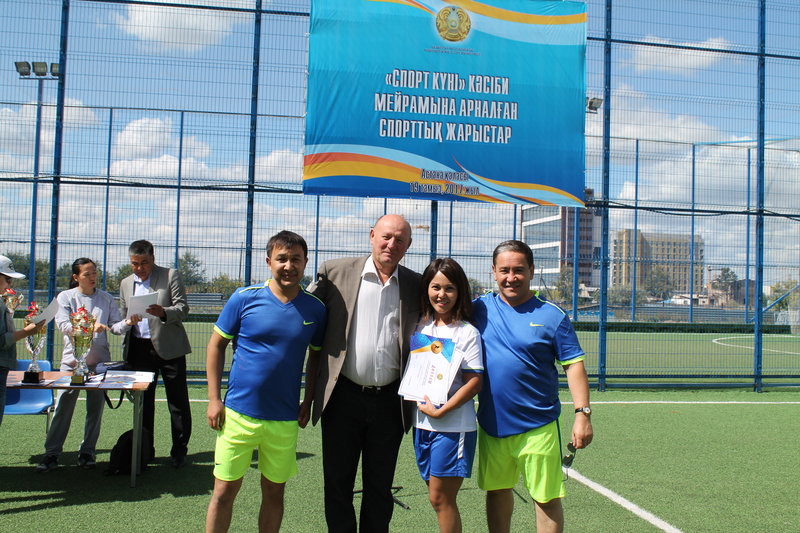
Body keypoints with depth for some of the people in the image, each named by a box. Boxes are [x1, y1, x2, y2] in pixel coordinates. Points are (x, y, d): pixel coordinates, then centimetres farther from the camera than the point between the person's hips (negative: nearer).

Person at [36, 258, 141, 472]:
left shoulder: (106, 298, 8)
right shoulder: (65, 297, 3)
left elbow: (115, 326, 4)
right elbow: (63, 325, -10)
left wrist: (128, 323, -18)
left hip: (99, 361, 2)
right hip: (72, 360, -2)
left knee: (95, 408, 6)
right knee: (63, 407, -1)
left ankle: (87, 452, 17)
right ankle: (51, 453, 8)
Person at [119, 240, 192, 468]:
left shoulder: (170, 276, -1)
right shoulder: (126, 284, 14)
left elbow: (183, 308, -6)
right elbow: (123, 318, 19)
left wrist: (164, 312, -26)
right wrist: (126, 350, 13)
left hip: (168, 347, -4)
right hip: (140, 348, 4)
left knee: (177, 401, -1)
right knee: (143, 400, 10)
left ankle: (179, 450, 8)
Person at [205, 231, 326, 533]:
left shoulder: (315, 309, -1)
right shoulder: (244, 299, -6)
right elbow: (216, 345, 1)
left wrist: (308, 401, 6)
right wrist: (214, 399, -3)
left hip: (285, 419, 2)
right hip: (238, 413, -1)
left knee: (274, 491, 12)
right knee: (225, 490, 5)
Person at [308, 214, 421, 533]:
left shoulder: (416, 286, 4)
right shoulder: (335, 273, 0)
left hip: (390, 402, 1)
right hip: (343, 397, -1)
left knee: (380, 486, 14)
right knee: (337, 482, 11)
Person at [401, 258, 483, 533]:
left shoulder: (467, 333, -9)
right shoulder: (420, 327, 8)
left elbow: (474, 382, -12)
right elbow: (410, 370, 19)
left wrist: (440, 411, -16)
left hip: (453, 424, -6)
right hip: (422, 421, 6)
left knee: (440, 498, -2)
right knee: (437, 496, 12)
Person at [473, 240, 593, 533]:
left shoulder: (552, 316, -5)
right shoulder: (480, 309, 1)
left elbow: (574, 365, -5)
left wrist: (583, 413, -12)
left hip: (538, 428, -3)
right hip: (491, 424, 3)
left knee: (546, 497, 3)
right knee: (497, 490, 17)